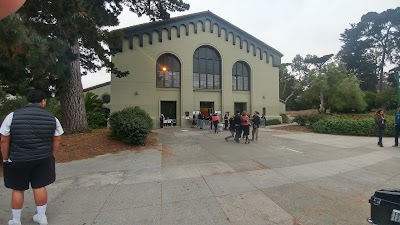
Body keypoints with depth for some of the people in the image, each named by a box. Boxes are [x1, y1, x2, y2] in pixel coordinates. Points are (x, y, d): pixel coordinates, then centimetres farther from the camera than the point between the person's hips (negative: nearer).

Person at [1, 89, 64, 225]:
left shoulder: (13, 116, -9)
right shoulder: (52, 118, -5)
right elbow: (57, 139, -1)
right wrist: (51, 155, 11)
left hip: (17, 160, 0)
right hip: (43, 159, 1)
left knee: (17, 189, 14)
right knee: (40, 187, 11)